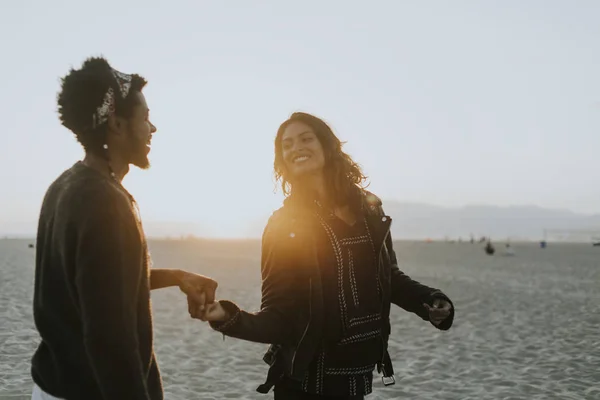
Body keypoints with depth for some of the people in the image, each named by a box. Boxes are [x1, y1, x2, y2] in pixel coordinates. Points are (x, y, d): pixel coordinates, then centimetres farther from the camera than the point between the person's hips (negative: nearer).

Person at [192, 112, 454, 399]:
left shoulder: (368, 210, 3)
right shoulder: (283, 224, -9)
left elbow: (389, 278, 14)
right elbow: (277, 318, -13)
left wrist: (430, 300, -2)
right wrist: (229, 318, -30)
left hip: (359, 372, 4)